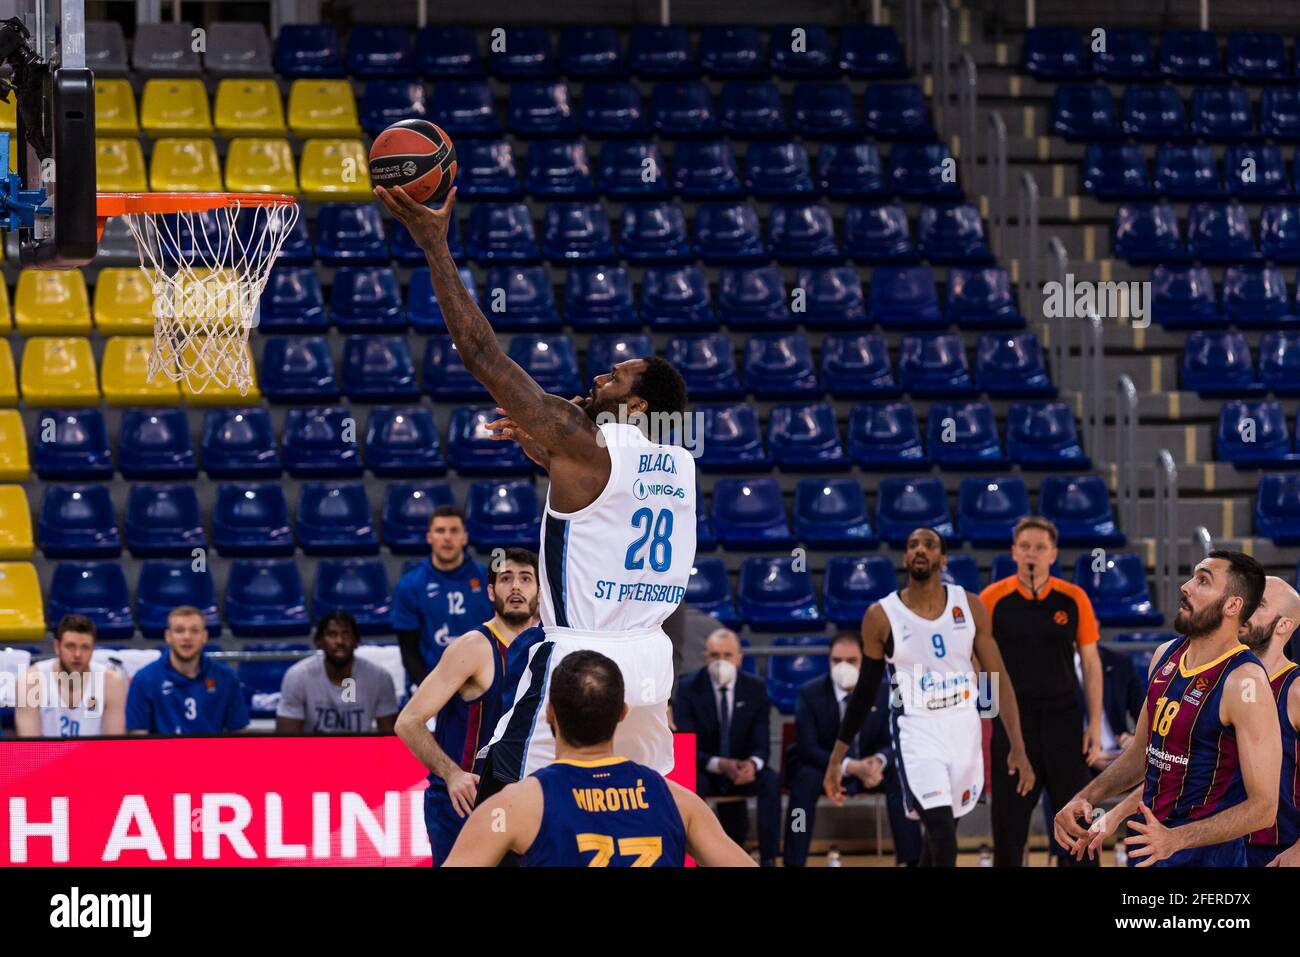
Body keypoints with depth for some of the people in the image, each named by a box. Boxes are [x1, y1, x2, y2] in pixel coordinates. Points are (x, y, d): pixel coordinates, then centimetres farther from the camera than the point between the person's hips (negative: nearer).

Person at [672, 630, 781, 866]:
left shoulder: (755, 689, -1)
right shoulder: (689, 689, -8)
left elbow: (761, 742, -3)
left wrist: (753, 764, -29)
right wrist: (720, 765, -31)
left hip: (744, 768, 2)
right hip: (704, 771, -2)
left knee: (772, 780, -29)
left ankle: (768, 859, -29)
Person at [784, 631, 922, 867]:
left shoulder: (883, 692, -5)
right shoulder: (810, 694, -13)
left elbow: (890, 742, -4)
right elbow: (807, 748, -19)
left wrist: (879, 761, -31)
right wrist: (850, 767, -35)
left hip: (868, 767, 2)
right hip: (822, 768, -2)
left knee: (900, 777, -27)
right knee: (806, 779, -36)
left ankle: (911, 859, -21)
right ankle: (793, 863, -34)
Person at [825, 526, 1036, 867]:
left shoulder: (969, 608, 0)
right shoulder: (881, 617, -5)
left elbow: (998, 680, 2)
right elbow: (865, 691, 4)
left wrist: (1018, 748, -4)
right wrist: (836, 760, 5)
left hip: (965, 728, 3)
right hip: (916, 733, -3)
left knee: (939, 831, 12)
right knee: (942, 832, -18)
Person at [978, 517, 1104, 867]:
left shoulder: (1073, 599, 0)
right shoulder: (993, 599, -2)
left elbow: (1090, 663, 4)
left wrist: (1095, 724, 0)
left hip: (1063, 716, 1)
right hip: (1011, 717, -1)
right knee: (1010, 818, 3)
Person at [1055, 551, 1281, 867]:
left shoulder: (1245, 683, -20)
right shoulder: (1166, 656, 4)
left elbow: (1262, 807, -21)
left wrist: (1175, 839, -30)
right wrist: (1087, 798, 3)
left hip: (1204, 854, -7)